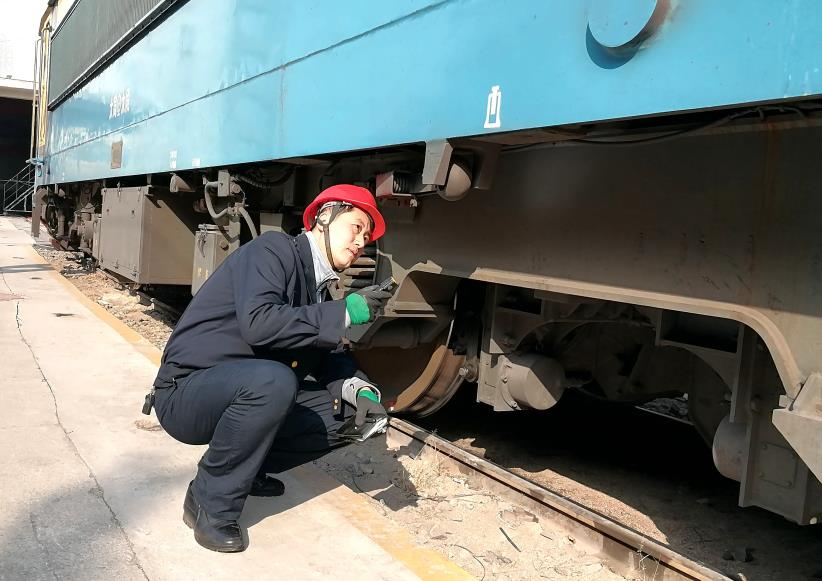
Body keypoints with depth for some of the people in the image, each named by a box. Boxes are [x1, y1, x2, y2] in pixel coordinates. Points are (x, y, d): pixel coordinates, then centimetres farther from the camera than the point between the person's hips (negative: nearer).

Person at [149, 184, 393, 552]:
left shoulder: (319, 287, 9)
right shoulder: (274, 249, -15)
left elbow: (329, 357, 6)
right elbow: (257, 323, -31)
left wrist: (359, 389, -15)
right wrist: (343, 314, -27)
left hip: (246, 393, 8)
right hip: (185, 394, -8)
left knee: (346, 412, -1)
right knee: (272, 379, -37)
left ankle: (247, 466, 13)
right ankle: (210, 503, -16)